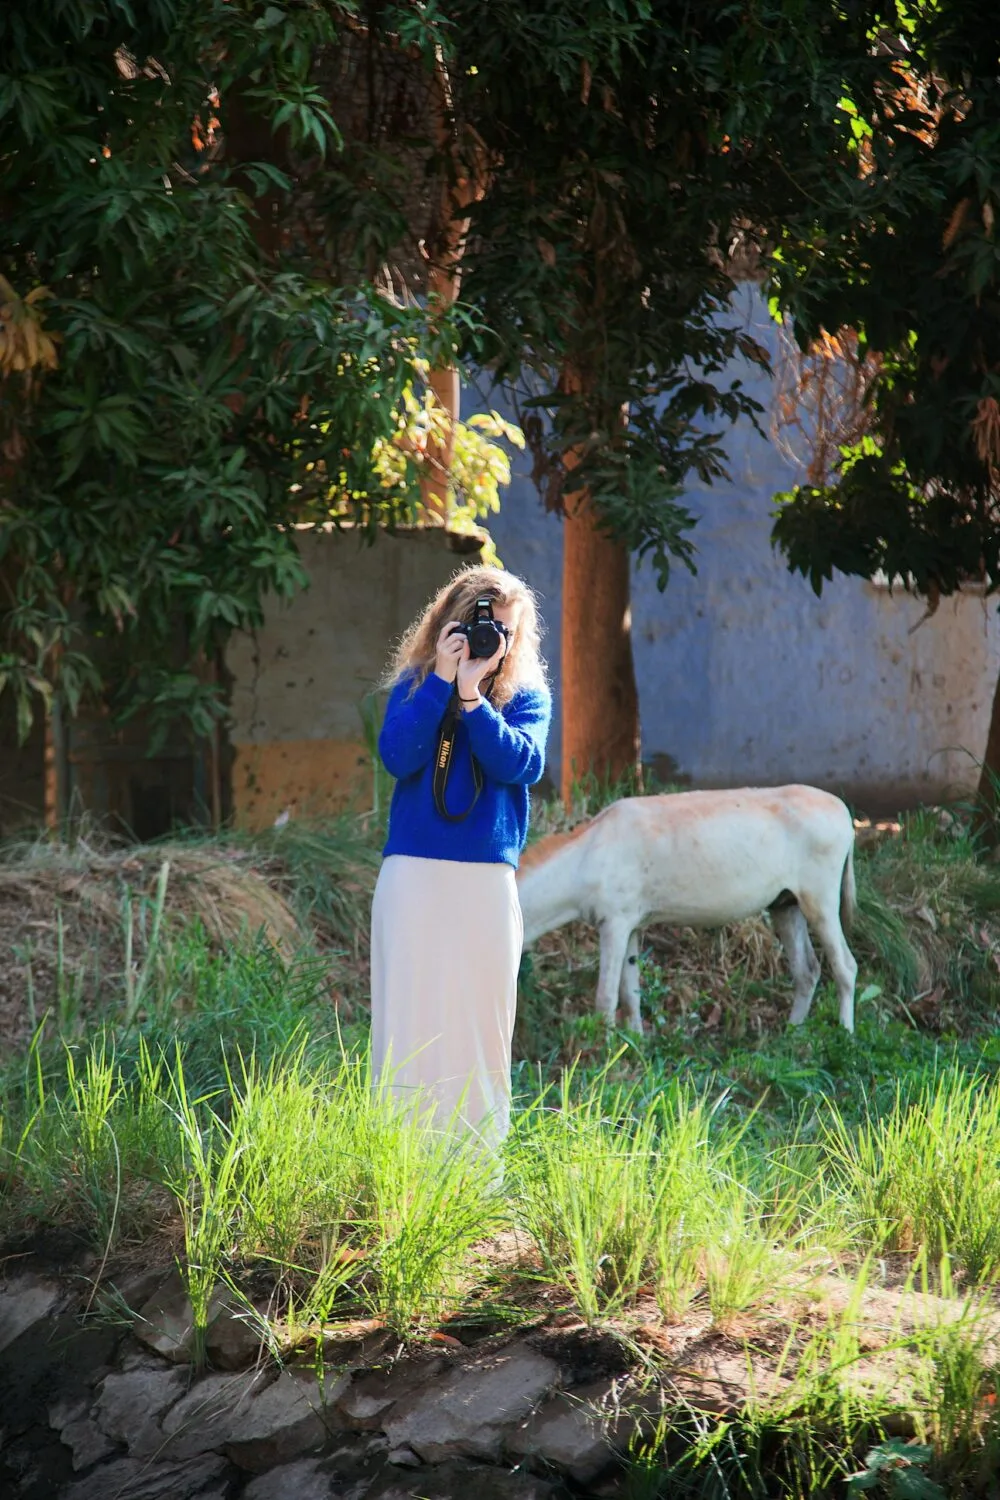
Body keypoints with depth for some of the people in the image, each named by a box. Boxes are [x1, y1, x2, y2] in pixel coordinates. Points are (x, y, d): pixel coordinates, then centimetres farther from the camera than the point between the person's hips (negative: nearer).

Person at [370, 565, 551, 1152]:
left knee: (482, 1019, 1)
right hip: (413, 875, -1)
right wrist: (441, 681, -12)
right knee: (409, 1014, -1)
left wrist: (471, 697, -15)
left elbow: (523, 764, -9)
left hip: (488, 878, 1)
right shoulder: (415, 684, 7)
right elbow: (397, 756, -9)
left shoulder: (526, 695, 8)